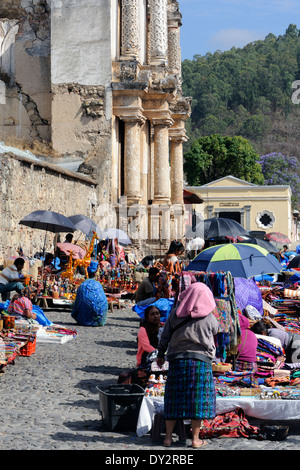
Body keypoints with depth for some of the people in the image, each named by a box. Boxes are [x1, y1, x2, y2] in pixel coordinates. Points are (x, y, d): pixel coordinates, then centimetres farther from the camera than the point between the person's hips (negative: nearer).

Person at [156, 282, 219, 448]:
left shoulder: (175, 313, 0)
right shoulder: (208, 317, -4)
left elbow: (165, 336, 4)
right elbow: (215, 330, 16)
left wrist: (160, 355, 16)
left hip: (177, 360, 2)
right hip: (200, 360, -2)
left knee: (175, 398, 8)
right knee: (198, 398, 5)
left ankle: (168, 437, 11)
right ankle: (195, 438, 7)